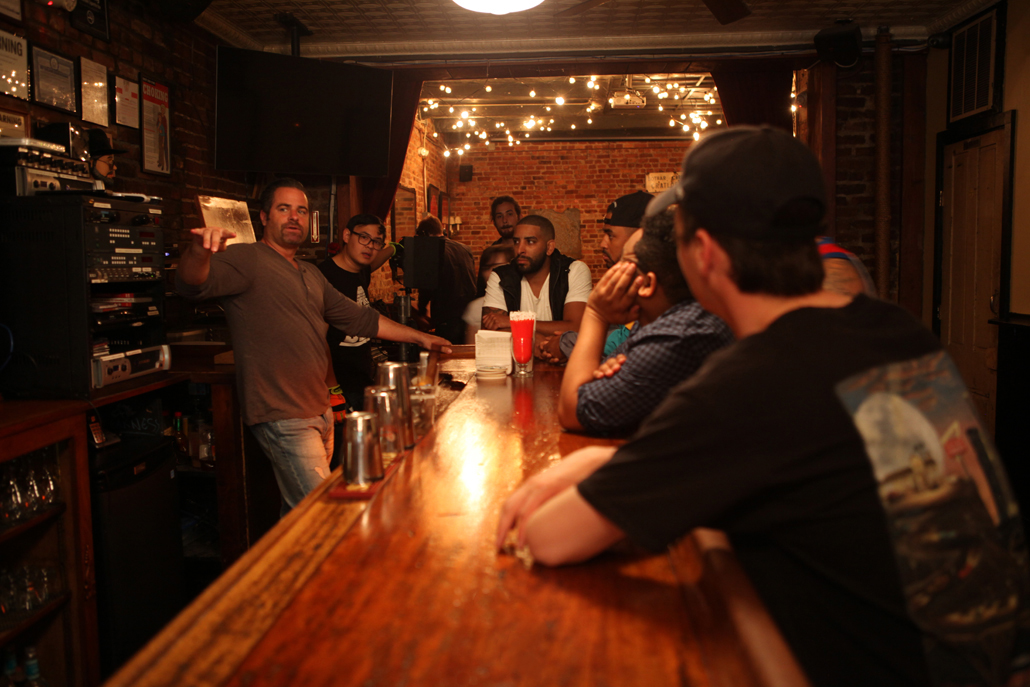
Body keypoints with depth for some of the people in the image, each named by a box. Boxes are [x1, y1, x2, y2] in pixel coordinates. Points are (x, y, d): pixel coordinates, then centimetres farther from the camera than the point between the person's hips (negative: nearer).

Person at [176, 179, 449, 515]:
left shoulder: (310, 274, 20)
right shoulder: (247, 259, -6)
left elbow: (358, 318, 25)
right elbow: (193, 283, -25)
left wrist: (419, 337, 23)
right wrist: (198, 251, -49)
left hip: (319, 411, 9)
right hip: (283, 416, -8)